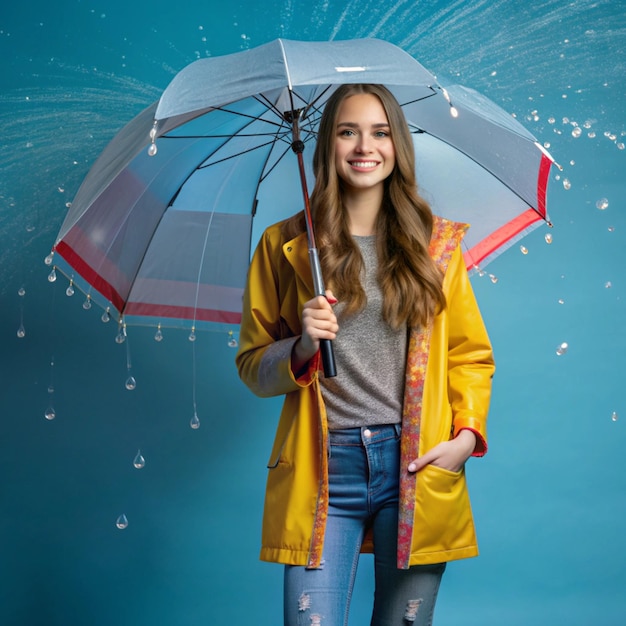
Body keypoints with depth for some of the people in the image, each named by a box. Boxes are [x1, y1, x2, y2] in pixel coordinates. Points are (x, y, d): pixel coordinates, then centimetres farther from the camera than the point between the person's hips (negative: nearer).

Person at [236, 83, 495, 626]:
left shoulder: (437, 243, 8)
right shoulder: (285, 245, 6)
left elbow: (472, 356, 12)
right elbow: (252, 366, 8)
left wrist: (467, 433, -4)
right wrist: (302, 348, -12)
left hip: (418, 466, 1)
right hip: (323, 471, -1)